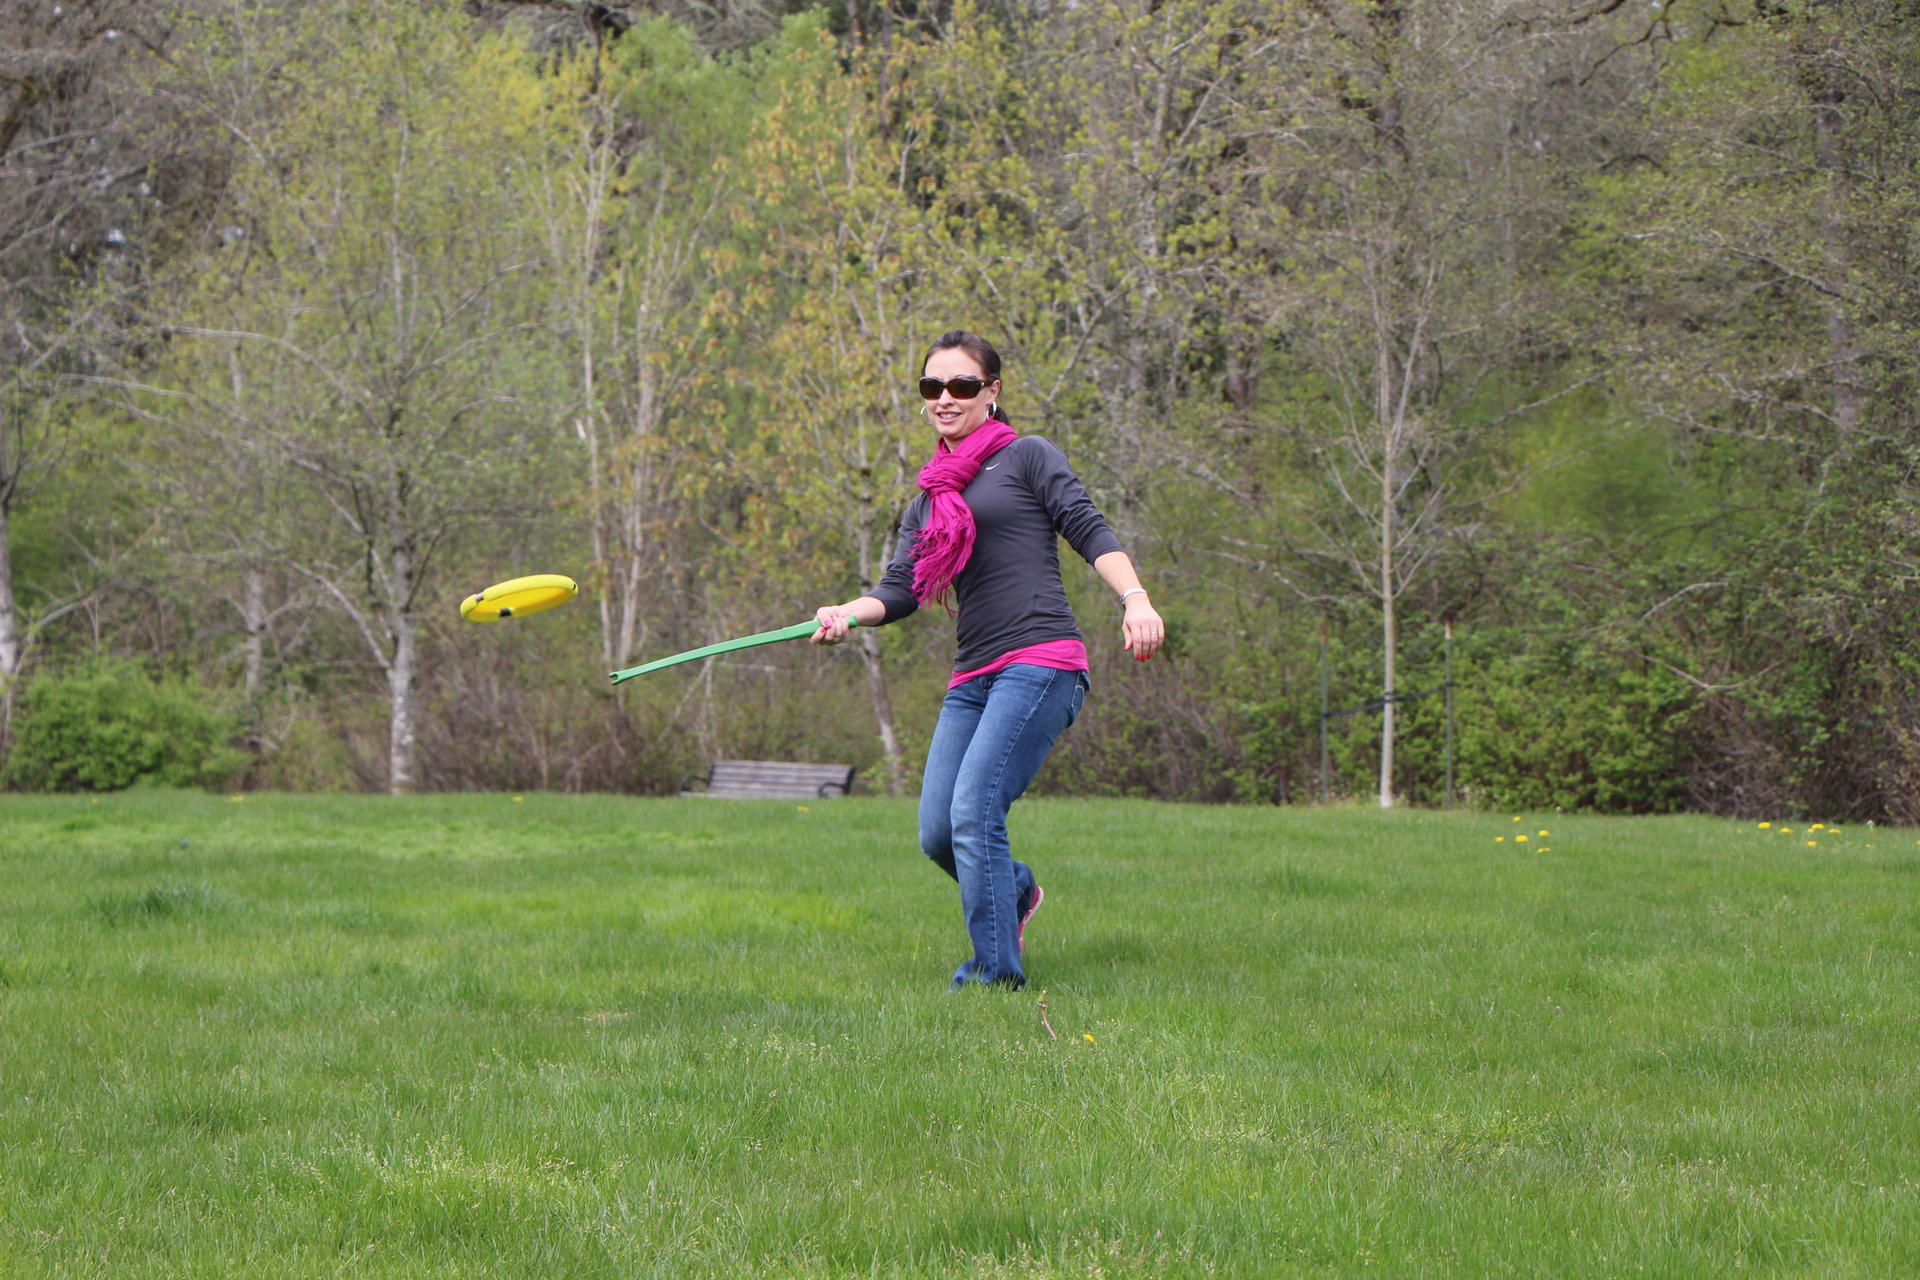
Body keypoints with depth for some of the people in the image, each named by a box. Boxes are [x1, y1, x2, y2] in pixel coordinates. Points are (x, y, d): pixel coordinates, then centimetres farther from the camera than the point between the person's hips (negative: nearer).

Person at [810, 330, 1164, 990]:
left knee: (973, 815, -18)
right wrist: (845, 613, -9)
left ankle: (996, 973, -9)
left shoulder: (1026, 457, 7)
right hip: (971, 679, 7)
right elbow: (900, 589, 13)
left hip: (1039, 662, -7)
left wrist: (1135, 599, -20)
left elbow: (1090, 531, -3)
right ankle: (1014, 892, 30)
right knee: (937, 832, 0)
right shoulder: (928, 500, 23)